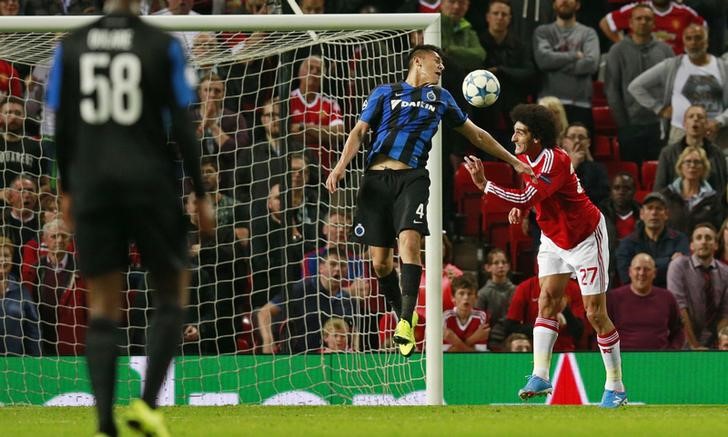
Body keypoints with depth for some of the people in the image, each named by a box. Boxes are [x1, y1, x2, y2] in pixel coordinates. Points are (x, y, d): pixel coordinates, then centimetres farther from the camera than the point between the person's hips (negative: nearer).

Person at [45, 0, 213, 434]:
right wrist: (201, 194, 2)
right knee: (172, 293, 13)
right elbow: (182, 126, -4)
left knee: (103, 307, 6)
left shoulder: (71, 46, 4)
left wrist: (68, 189, 18)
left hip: (92, 186, 2)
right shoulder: (163, 45, -4)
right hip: (151, 183, -2)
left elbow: (61, 127, 7)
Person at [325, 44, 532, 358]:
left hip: (412, 178, 0)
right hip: (376, 178, 0)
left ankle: (406, 324, -27)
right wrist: (341, 166, -8)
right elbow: (359, 131, 8)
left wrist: (512, 161, 33)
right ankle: (403, 314, 20)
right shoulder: (385, 93, 15)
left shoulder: (441, 98, 22)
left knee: (409, 243, -24)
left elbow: (475, 134, 31)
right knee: (380, 262, -2)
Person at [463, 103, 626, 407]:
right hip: (553, 239, 8)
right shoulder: (524, 159, -3)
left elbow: (526, 199, -41)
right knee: (546, 302, -7)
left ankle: (616, 387, 6)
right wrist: (519, 208, -1)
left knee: (595, 314, -4)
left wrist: (484, 185, -45)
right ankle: (540, 376, -11)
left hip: (586, 237, -8)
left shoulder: (554, 161, -30)